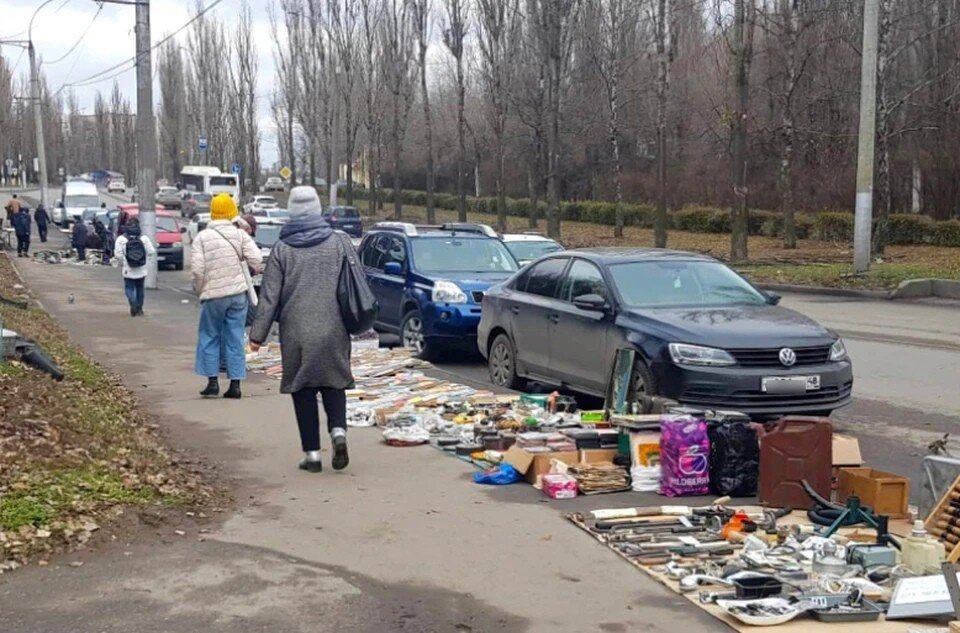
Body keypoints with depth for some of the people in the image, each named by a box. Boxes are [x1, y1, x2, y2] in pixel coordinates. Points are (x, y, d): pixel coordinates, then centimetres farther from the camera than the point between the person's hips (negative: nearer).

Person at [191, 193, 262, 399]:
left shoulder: (202, 237, -5)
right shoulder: (240, 234, -1)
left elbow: (197, 269, -10)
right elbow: (256, 259, -9)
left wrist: (200, 290, 6)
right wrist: (251, 270, 13)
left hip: (213, 295, -2)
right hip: (238, 293, 2)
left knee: (209, 337, 11)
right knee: (235, 338, 7)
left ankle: (212, 381, 7)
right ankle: (235, 383, 6)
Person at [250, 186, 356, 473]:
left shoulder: (282, 249, -1)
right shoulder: (339, 243, 3)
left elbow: (269, 296, -3)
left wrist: (258, 334, 0)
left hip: (297, 334, -1)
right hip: (333, 331, 1)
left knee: (303, 390, 6)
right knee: (333, 384, 13)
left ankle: (312, 453, 6)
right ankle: (338, 431, -10)